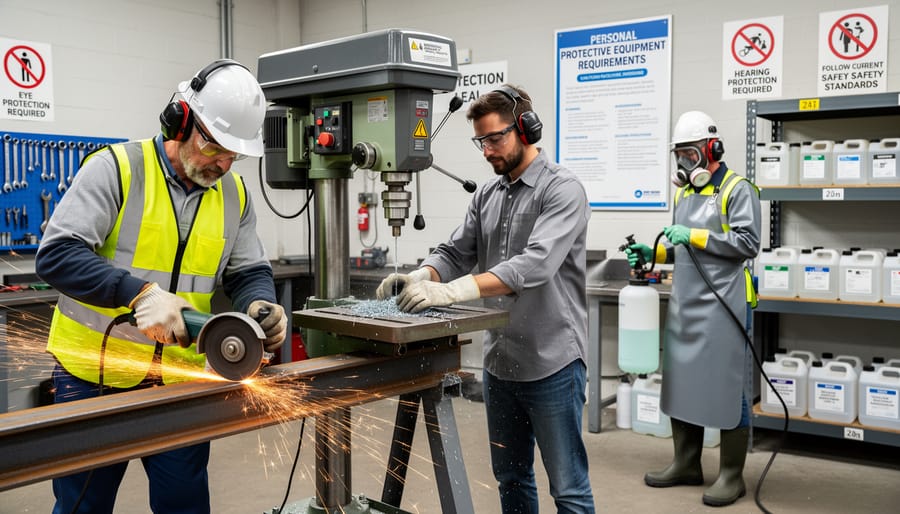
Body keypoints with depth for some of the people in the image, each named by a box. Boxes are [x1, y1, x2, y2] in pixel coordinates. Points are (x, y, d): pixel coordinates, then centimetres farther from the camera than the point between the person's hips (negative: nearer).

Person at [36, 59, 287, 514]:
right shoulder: (116, 169, -13)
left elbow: (249, 272, 7)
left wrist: (261, 306, -17)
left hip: (179, 377, 4)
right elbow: (56, 255, -20)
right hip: (93, 375, -3)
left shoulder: (234, 194, 2)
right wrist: (139, 294, -32)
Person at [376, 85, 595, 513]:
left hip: (551, 363, -7)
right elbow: (456, 253, 7)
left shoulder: (562, 190, -13)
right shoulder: (487, 195, 10)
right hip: (499, 361, 7)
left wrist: (451, 291, -36)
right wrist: (419, 277, -16)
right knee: (511, 478, 19)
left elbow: (535, 264, -27)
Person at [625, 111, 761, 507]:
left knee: (727, 389, -1)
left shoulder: (738, 190, -7)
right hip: (684, 306, 8)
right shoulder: (685, 192, 17)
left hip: (723, 307, -8)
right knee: (682, 383, 12)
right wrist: (654, 252, 8)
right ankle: (686, 464, 24)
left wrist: (695, 236, -18)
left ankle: (731, 475, 10)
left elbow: (748, 242, -17)